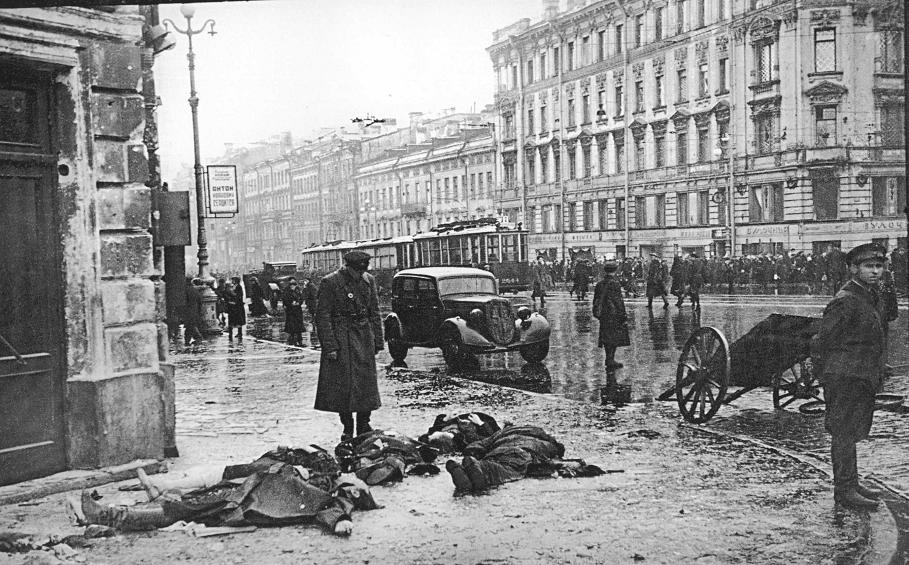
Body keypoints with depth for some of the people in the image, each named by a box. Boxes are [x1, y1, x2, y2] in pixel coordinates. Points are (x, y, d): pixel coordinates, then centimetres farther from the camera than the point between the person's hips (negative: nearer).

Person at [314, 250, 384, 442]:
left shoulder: (369, 280, 5)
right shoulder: (329, 282, -10)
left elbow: (374, 312, 12)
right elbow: (322, 316, -10)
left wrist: (378, 341, 8)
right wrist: (330, 346, -15)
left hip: (364, 337, 4)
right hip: (340, 338, -4)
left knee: (366, 383, 6)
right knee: (343, 385, -1)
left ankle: (364, 426, 17)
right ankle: (347, 429, 10)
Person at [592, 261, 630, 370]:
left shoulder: (599, 284, 6)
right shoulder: (615, 284, -15)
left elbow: (595, 301, 13)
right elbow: (619, 302, -15)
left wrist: (597, 314, 23)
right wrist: (624, 317, -9)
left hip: (603, 316, 7)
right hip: (614, 316, -7)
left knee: (607, 338, 14)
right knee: (614, 339, 0)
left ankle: (610, 360, 22)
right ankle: (610, 361, -1)